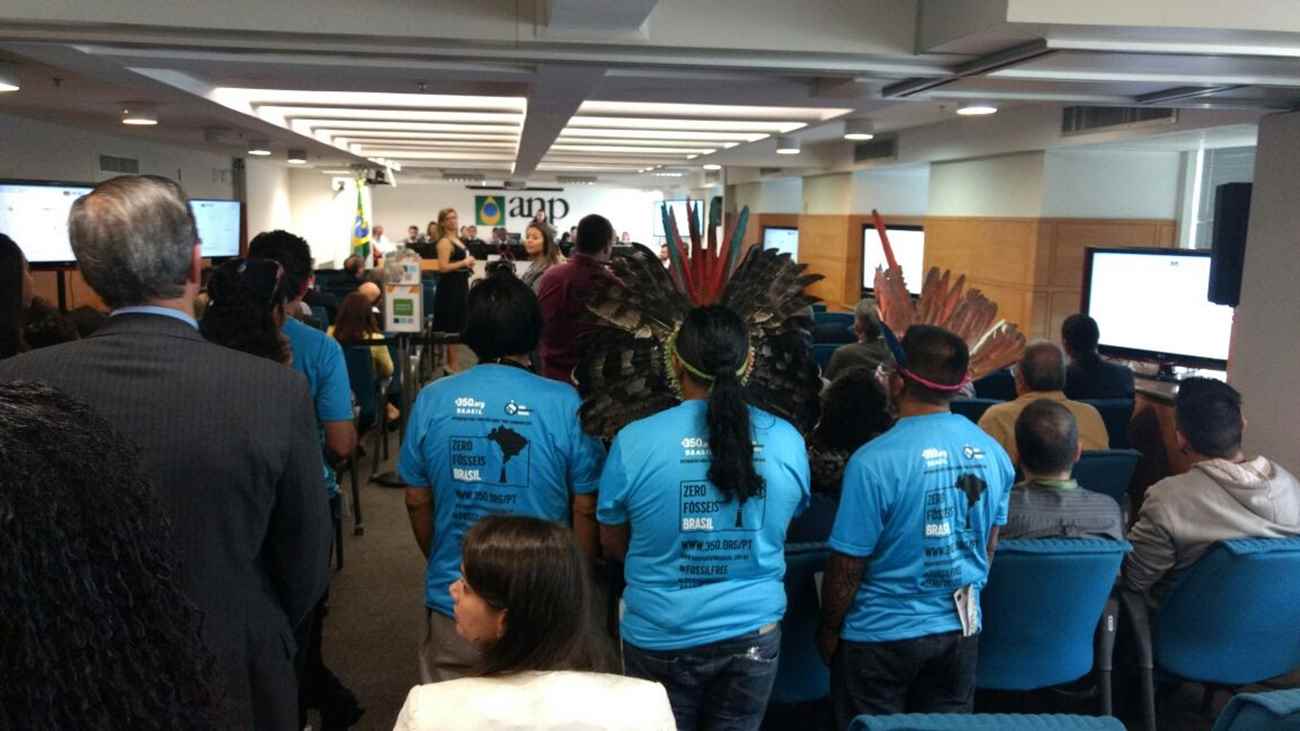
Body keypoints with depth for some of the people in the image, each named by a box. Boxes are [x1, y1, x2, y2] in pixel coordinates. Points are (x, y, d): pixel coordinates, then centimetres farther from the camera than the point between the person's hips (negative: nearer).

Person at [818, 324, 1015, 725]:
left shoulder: (874, 462, -23)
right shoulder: (993, 452, -5)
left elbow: (847, 566, -16)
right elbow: (988, 548, 8)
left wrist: (829, 630, -1)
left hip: (882, 635, -5)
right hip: (961, 630, 5)